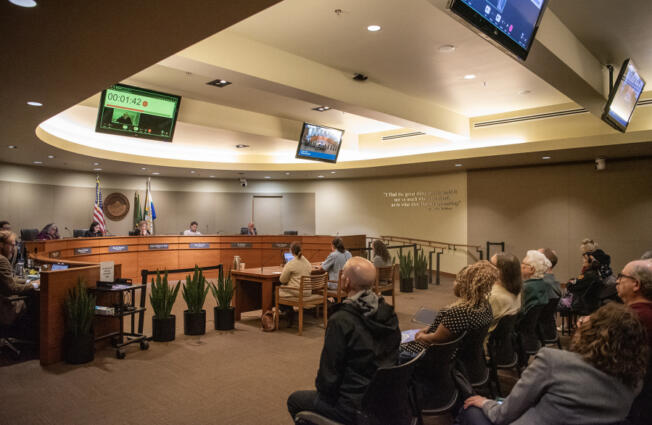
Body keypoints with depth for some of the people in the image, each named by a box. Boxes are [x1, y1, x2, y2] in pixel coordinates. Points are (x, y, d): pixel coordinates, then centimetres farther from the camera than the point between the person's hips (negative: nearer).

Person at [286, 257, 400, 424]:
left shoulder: (341, 321, -24)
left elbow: (329, 374, -17)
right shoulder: (388, 314, -3)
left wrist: (322, 388, 6)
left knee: (295, 400, 15)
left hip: (356, 409, -7)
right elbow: (392, 360, 8)